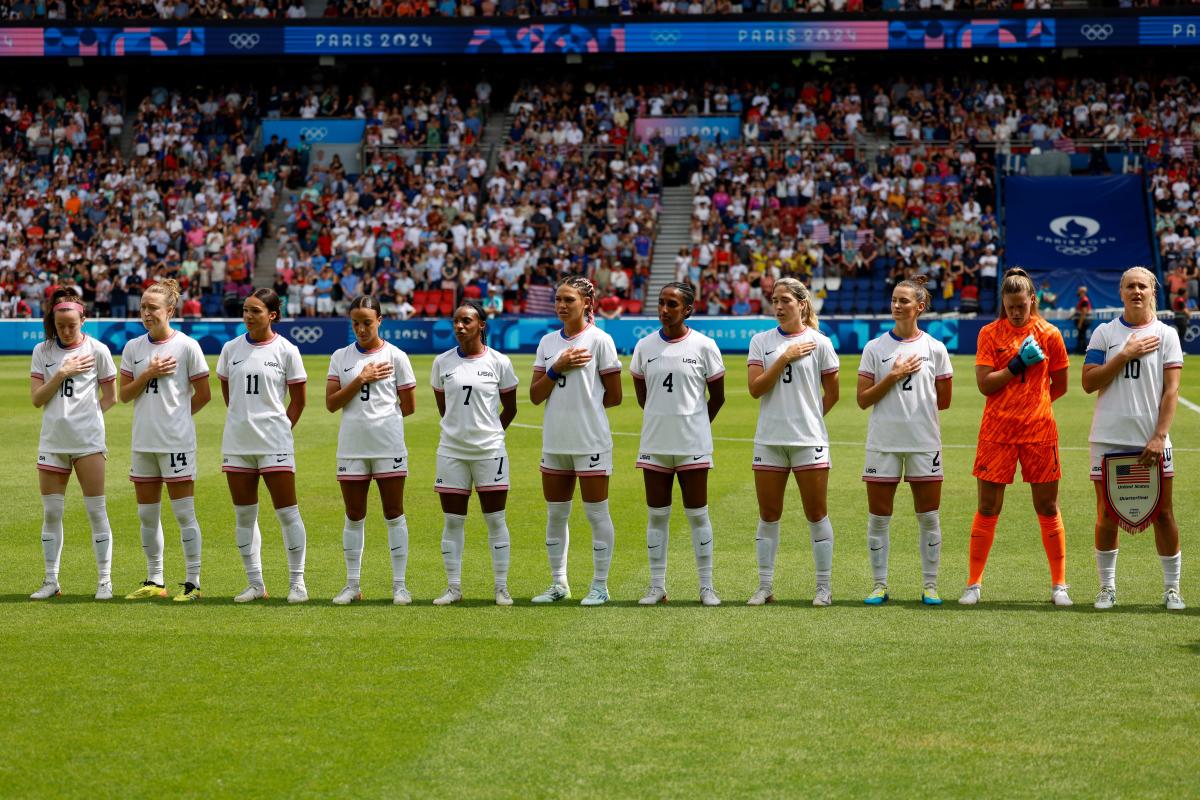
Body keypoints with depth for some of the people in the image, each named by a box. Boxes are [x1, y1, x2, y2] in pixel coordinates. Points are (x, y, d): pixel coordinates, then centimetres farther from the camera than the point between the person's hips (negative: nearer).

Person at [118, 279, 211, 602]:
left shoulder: (186, 346, -6)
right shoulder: (133, 348, 7)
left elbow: (203, 394, -1)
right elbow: (124, 394, 4)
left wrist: (178, 415, 5)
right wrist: (149, 373, -9)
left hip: (177, 440, -5)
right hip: (143, 441, 5)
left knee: (184, 512, -4)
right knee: (147, 513, 9)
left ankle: (193, 582, 1)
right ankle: (154, 581, 19)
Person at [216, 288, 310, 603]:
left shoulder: (286, 350, -3)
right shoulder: (231, 349, 6)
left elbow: (298, 400, 3)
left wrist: (281, 428, 1)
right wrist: (242, 419, 12)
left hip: (274, 443, -4)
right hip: (237, 443, 4)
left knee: (286, 512, -4)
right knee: (244, 515, 7)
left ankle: (297, 583, 4)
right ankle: (255, 583, 15)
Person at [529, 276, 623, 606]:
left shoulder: (599, 340, -6)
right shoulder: (548, 342, 9)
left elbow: (613, 396, -3)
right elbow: (535, 396, 3)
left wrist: (582, 403, 4)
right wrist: (558, 368, -10)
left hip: (590, 440, -5)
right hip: (555, 441, 5)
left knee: (596, 513, 0)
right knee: (555, 514, 10)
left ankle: (600, 586, 7)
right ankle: (559, 583, 20)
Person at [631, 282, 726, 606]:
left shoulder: (704, 346, -4)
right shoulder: (645, 346, 3)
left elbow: (718, 396, 5)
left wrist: (696, 423, 9)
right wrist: (663, 418, 12)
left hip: (693, 444, -3)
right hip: (654, 443, 3)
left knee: (697, 514, 2)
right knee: (656, 515, 6)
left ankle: (707, 587, 9)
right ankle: (657, 586, 12)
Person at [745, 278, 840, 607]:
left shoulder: (819, 343, 0)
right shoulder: (761, 341, 5)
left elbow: (832, 394, 8)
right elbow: (755, 388, -7)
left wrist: (809, 417, 8)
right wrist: (785, 358, -11)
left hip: (809, 441, -2)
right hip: (769, 440, 2)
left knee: (816, 514, 2)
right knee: (768, 515, 5)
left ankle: (824, 587, 9)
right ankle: (765, 587, 12)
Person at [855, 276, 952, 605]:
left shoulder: (935, 349, 2)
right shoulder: (875, 348, 3)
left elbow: (943, 401, 7)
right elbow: (863, 399, -2)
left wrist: (916, 408, 5)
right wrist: (893, 376, -11)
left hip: (924, 442, 0)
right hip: (883, 442, 0)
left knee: (928, 517, 3)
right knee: (878, 516, 1)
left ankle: (930, 586, 12)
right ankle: (880, 585, 10)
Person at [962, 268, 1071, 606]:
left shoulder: (1049, 335, 2)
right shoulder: (990, 334, 1)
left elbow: (1059, 386, 12)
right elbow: (984, 384, -8)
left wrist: (1033, 403, 12)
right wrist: (1018, 364, -14)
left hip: (1039, 431, 0)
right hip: (996, 431, 0)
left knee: (1047, 508, 4)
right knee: (988, 508, 1)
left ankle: (1059, 585, 13)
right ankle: (973, 584, 9)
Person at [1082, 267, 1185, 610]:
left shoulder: (1166, 334, 3)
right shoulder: (1104, 333, 5)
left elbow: (1171, 390, -3)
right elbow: (1089, 382, -3)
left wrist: (1159, 437, -12)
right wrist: (1126, 354, -11)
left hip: (1151, 440, -1)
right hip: (1109, 438, 1)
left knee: (1163, 515, 1)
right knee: (1107, 516, 4)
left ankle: (1172, 589, 11)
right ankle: (1107, 587, 16)